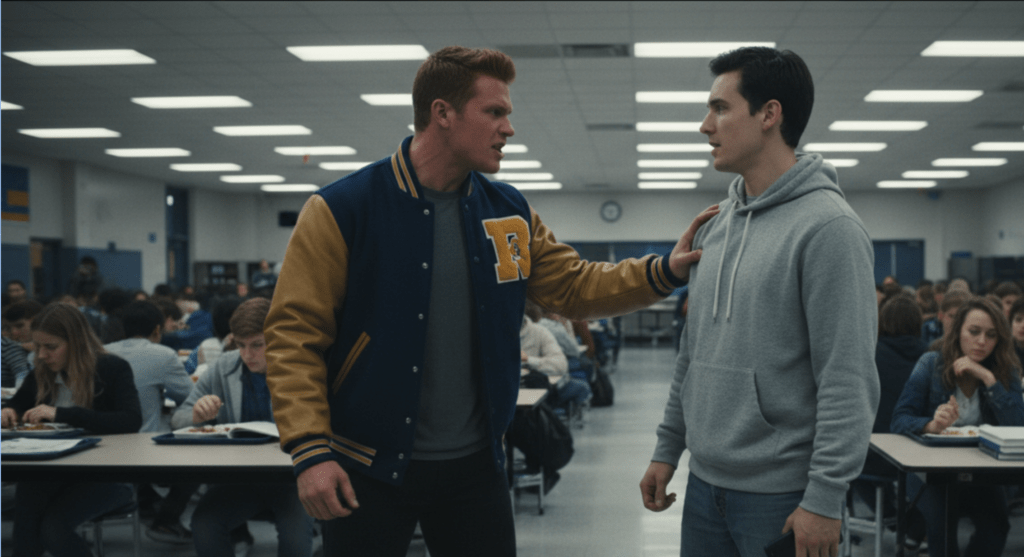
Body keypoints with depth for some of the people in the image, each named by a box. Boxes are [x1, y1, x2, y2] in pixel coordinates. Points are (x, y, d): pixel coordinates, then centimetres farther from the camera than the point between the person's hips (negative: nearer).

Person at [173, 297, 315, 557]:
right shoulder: (223, 367, 8)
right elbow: (178, 418, 13)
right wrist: (197, 416, -10)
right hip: (235, 476, 3)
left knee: (295, 536, -30)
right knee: (203, 525, -26)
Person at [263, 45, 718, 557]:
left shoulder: (509, 212, 6)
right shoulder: (342, 210, -11)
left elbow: (572, 288, 11)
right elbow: (295, 336, -12)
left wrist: (665, 271, -3)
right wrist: (311, 451, -19)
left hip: (475, 465, 5)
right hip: (369, 469, -4)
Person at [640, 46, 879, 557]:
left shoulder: (827, 227, -14)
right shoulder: (715, 227, 11)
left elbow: (849, 380, -18)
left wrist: (824, 499, -20)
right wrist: (667, 449, 15)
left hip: (782, 496, -7)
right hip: (705, 484, 7)